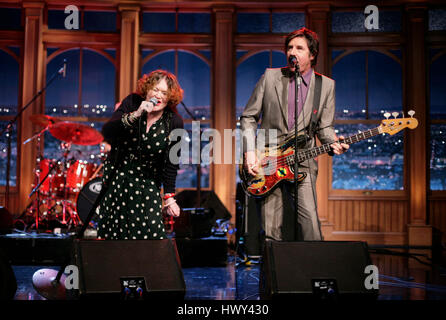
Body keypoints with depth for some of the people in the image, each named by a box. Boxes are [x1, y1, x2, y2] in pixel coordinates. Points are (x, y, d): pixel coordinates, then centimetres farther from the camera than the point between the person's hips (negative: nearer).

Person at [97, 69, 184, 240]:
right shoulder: (132, 103, -10)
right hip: (117, 179, 2)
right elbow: (106, 133, -20)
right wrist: (134, 115, -33)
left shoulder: (174, 122, -11)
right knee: (111, 231, 12)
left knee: (152, 231, -11)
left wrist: (169, 197, -6)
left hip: (147, 186, -1)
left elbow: (171, 163, -5)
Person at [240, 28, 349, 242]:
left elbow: (324, 126, 10)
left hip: (302, 163, 0)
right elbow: (248, 116, 8)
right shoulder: (270, 77, 6)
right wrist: (249, 151, -4)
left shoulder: (326, 85, 8)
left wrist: (333, 143, -12)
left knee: (309, 222, -16)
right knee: (273, 234, 0)